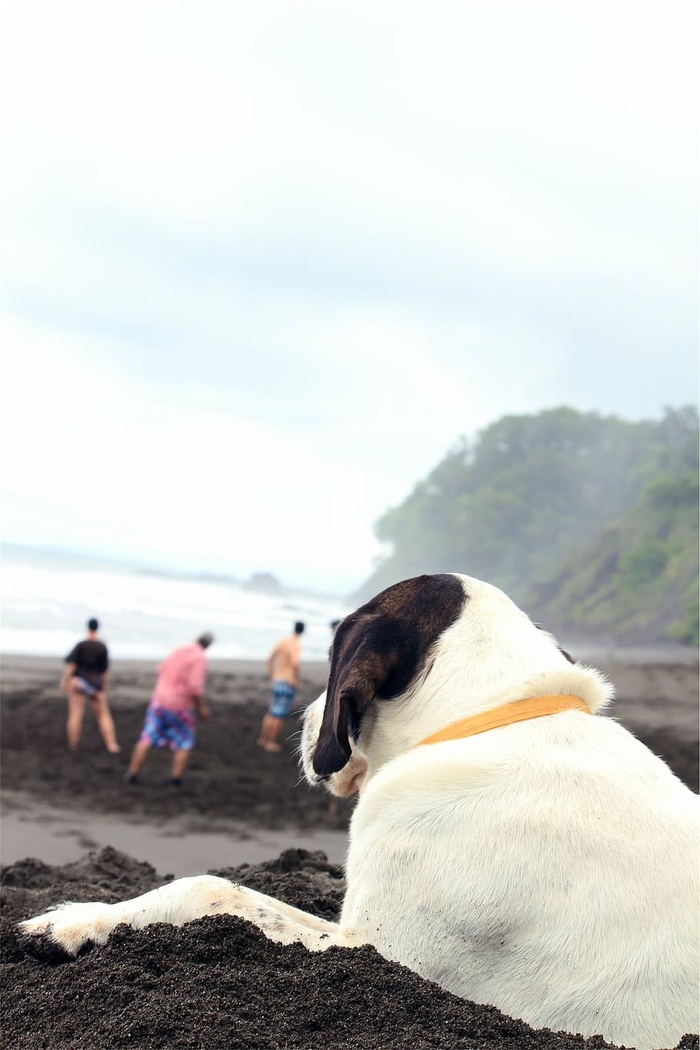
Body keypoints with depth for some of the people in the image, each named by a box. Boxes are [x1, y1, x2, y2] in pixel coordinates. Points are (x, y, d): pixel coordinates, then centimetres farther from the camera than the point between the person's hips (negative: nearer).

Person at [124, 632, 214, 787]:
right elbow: (196, 686, -23)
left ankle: (132, 774, 8)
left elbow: (161, 670, 17)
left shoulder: (178, 650, 7)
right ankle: (176, 778, 8)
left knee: (148, 739, 9)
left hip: (159, 700, 6)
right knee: (185, 743, 12)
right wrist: (202, 707, -12)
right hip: (180, 707, -6)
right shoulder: (200, 658, -15)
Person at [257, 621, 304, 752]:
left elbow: (270, 659, 18)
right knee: (279, 715, -2)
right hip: (288, 683, -8)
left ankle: (262, 739, 21)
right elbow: (295, 663, -31)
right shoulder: (295, 644, -15)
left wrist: (271, 677, 24)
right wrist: (296, 680, -17)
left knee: (271, 712, 17)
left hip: (277, 681, 8)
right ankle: (271, 743, 0)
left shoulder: (282, 642, 9)